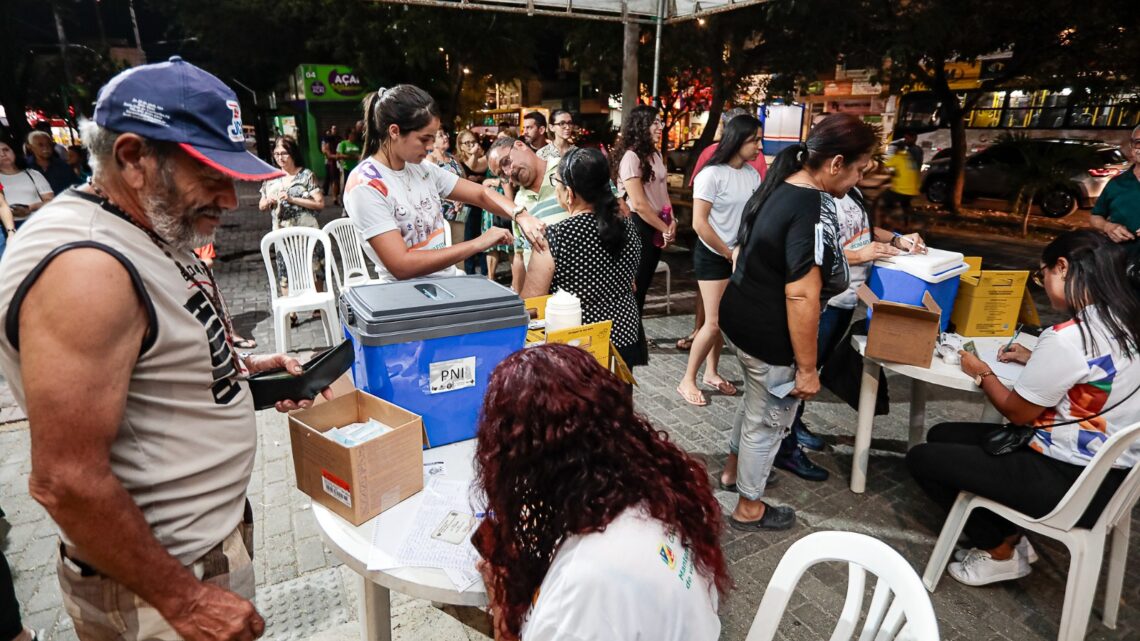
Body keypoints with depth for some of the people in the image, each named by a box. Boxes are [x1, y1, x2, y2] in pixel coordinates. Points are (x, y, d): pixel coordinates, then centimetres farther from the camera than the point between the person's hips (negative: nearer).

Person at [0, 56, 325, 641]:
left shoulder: (154, 229, 3)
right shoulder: (85, 268, -26)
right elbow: (66, 482, -27)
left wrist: (241, 370, 1)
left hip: (215, 527, 9)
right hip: (160, 583, -8)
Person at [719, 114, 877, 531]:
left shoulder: (774, 188, 4)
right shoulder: (815, 211, -26)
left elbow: (743, 254, 16)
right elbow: (802, 298, -28)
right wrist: (807, 368, -20)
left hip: (739, 317, 9)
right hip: (770, 337, -9)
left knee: (756, 403, 29)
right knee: (768, 421, 11)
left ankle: (734, 468, 49)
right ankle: (749, 509, 30)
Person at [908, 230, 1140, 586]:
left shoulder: (1066, 338, -26)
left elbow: (1018, 413, -12)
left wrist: (982, 373, 3)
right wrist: (1036, 359, 18)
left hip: (1072, 483, -9)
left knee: (922, 458, -2)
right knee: (942, 436, 14)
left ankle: (1000, 552, 13)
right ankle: (1010, 536, 14)